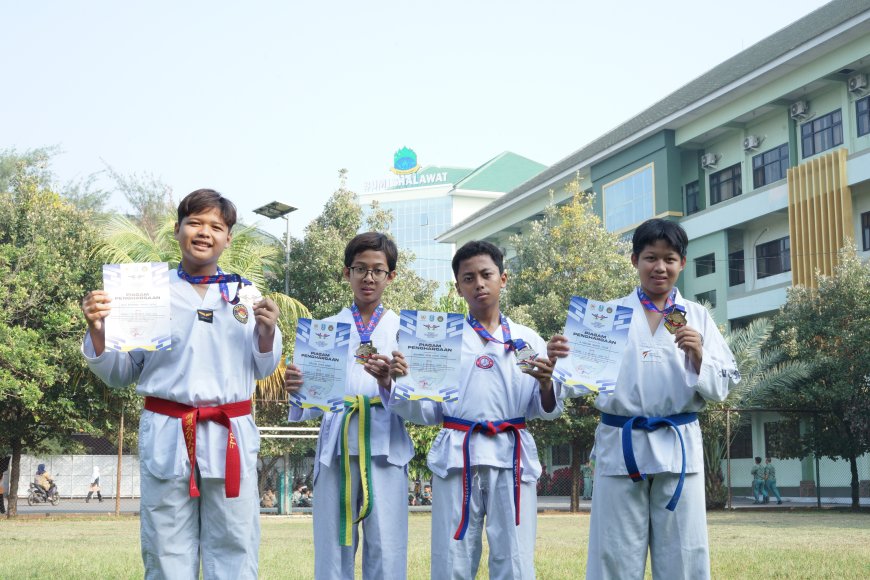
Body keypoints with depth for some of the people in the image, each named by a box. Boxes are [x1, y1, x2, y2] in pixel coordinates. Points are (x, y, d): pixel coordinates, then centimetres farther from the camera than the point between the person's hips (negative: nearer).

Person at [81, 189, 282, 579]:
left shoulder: (245, 294, 9)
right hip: (166, 437, -1)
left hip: (231, 436, 1)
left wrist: (267, 331, -6)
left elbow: (263, 370, 13)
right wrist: (97, 330, -8)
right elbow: (120, 375, 8)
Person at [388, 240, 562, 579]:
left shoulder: (527, 340, 11)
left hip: (513, 458, 0)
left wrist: (546, 384, -12)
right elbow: (428, 412, 8)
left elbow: (546, 411, 9)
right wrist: (398, 383, -10)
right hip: (457, 457, 0)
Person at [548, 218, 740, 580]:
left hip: (678, 448, 1)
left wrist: (698, 356, -15)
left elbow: (721, 388, 4)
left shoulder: (697, 317, 7)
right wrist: (559, 362, -20)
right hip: (620, 446, 0)